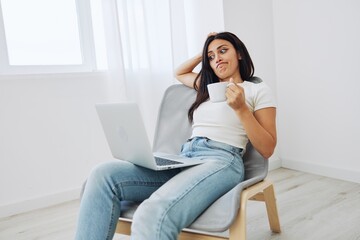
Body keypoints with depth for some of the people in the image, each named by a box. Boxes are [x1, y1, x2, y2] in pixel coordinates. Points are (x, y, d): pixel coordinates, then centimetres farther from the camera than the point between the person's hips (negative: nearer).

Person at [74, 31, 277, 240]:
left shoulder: (258, 90, 12)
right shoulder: (209, 86, 28)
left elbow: (267, 149, 4)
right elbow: (179, 73, 47)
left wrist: (241, 108, -8)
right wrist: (205, 53, 35)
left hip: (221, 162, -6)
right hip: (183, 159, 6)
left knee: (153, 214, -37)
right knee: (105, 175, -21)